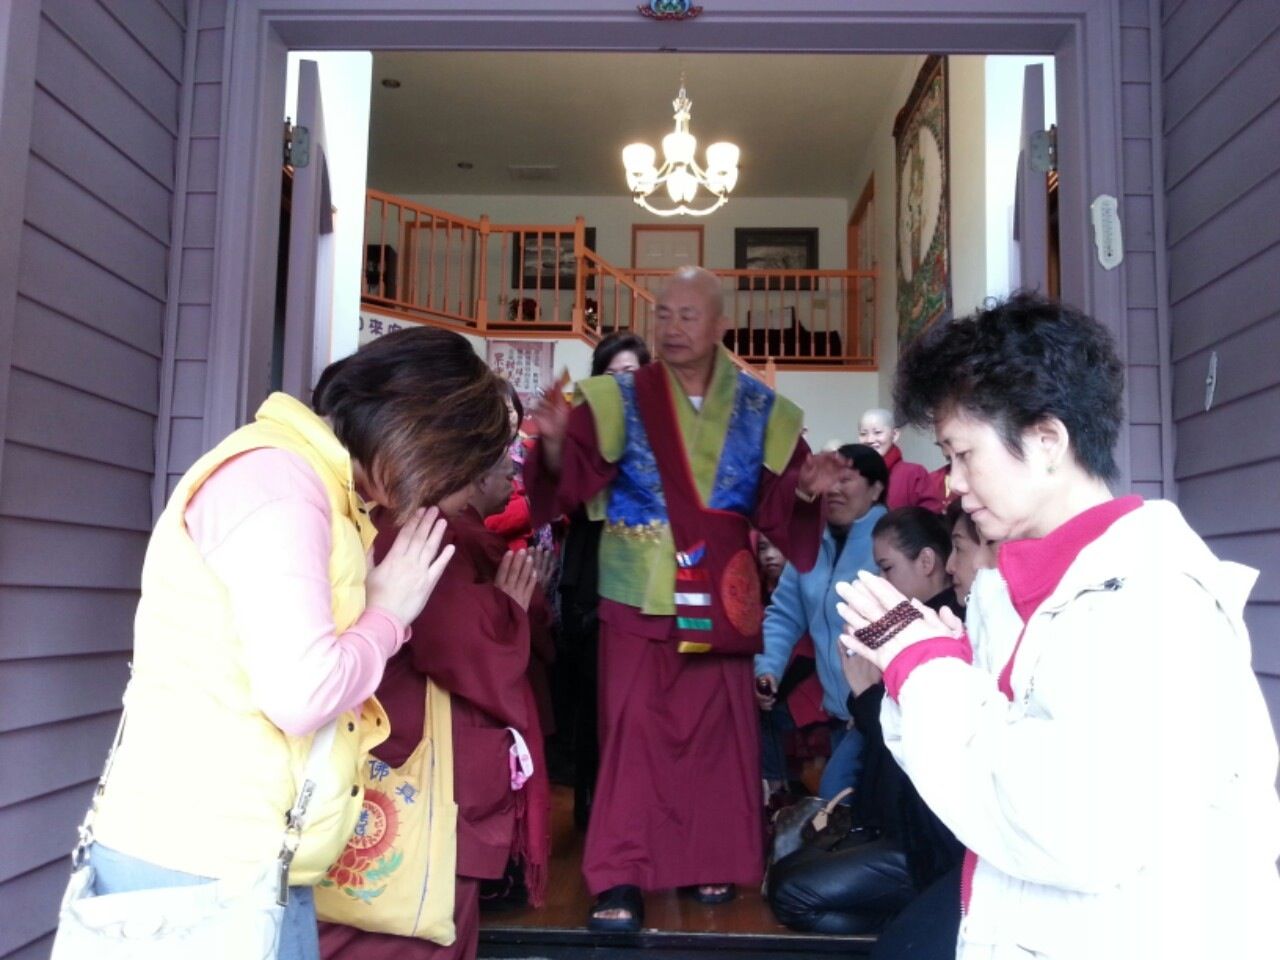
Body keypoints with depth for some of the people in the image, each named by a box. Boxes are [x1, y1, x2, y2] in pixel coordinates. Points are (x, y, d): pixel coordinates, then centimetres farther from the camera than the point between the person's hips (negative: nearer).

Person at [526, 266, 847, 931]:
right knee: (634, 726, -4)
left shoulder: (760, 410, 4)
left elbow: (776, 504, 3)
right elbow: (572, 478, -13)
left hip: (719, 598, 2)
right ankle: (619, 877, 3)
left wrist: (806, 487, -17)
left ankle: (712, 861, 25)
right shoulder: (620, 400, -2)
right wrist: (556, 441, -33)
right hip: (640, 595, -2)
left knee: (718, 727, 9)